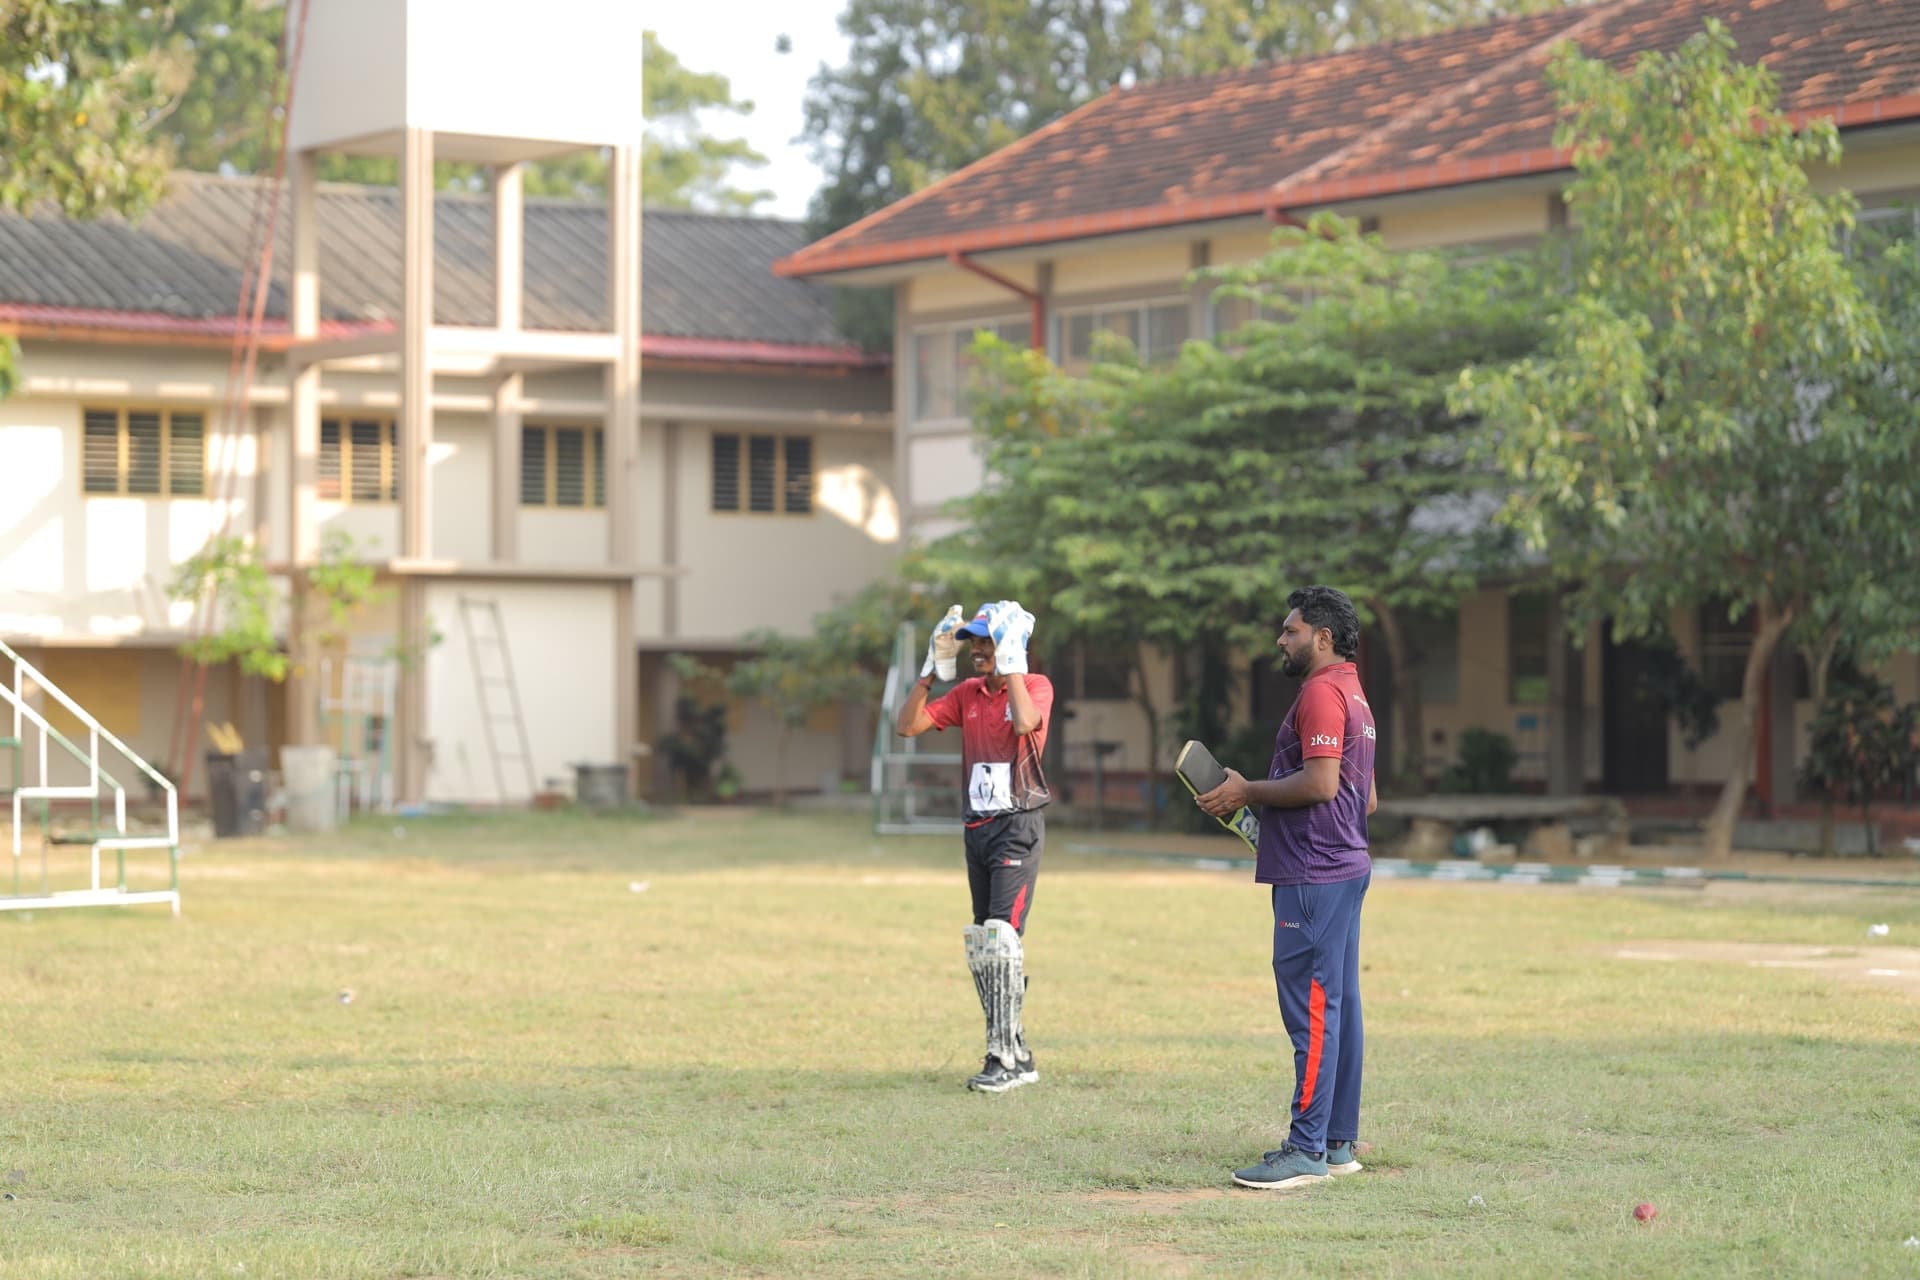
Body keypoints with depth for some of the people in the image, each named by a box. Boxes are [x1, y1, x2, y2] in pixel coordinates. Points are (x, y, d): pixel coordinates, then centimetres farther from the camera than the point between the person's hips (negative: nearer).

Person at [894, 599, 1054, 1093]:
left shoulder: (1035, 686, -5)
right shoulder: (967, 693, 12)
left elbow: (1025, 722, -28)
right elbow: (907, 724, 7)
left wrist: (1009, 665, -20)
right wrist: (932, 668, 0)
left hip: (1018, 826, -7)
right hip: (976, 826, 7)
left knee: (1001, 936, -17)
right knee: (981, 946, 9)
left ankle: (1004, 1059, -15)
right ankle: (1019, 1057, 16)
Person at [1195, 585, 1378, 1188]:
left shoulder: (1322, 692, -13)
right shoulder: (1353, 695, 20)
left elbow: (1321, 781, -23)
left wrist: (1248, 791, -12)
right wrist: (1260, 800, 25)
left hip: (1313, 878, -11)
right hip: (1346, 864, 11)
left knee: (1313, 1009, -11)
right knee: (1339, 1004, 11)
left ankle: (1306, 1150, -12)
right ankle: (1339, 1142, 15)